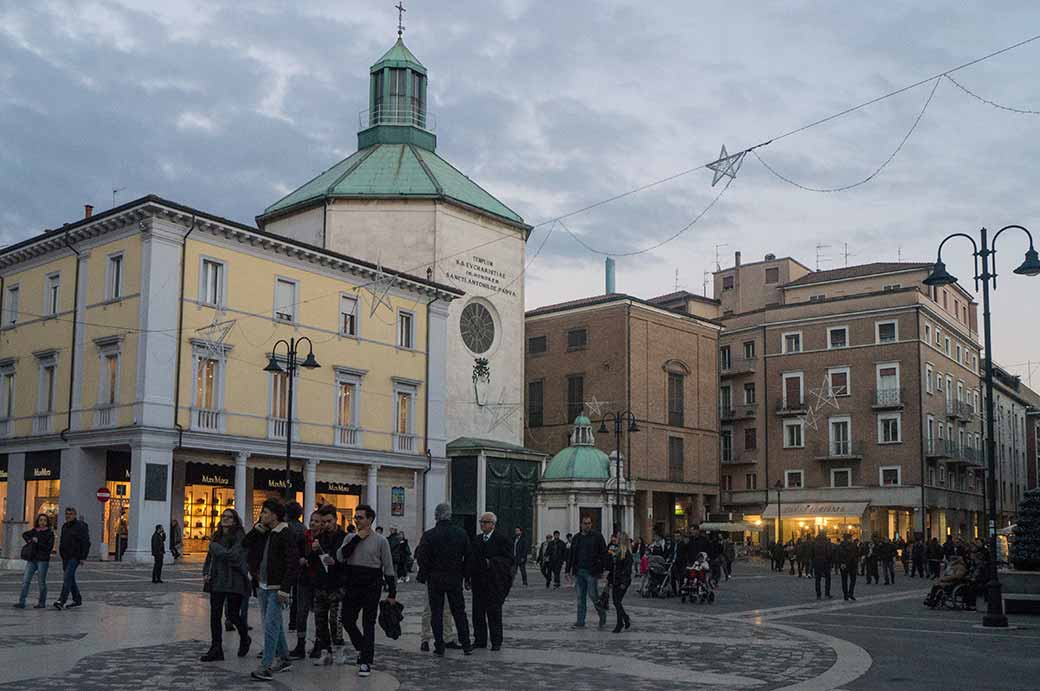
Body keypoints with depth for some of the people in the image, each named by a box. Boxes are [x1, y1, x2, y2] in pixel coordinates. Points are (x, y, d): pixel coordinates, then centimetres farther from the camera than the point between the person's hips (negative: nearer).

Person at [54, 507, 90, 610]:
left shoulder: (81, 526, -9)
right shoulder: (65, 527, 16)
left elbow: (86, 543, -13)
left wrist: (83, 557, -17)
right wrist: (61, 554, 16)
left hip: (75, 557, -9)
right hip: (65, 557, 9)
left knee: (67, 578, -17)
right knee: (70, 579, 12)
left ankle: (61, 601, -22)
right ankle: (77, 600, 22)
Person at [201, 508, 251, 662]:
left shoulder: (239, 536, -9)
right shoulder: (216, 536, 12)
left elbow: (233, 555, -21)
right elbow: (209, 557, 20)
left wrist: (215, 547, -12)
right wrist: (206, 573, 6)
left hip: (234, 581, -6)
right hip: (217, 581, 6)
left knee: (233, 614, 1)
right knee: (215, 615, 2)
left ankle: (245, 639, 29)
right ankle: (216, 649, 8)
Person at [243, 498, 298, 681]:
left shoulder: (285, 535, -14)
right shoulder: (263, 533, 10)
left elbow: (293, 563, -19)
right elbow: (245, 544, 15)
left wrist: (285, 589, -22)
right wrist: (256, 530, 0)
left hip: (276, 588, -8)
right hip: (263, 586, 8)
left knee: (270, 625, -11)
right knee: (274, 624, 15)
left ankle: (267, 666, -10)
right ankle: (284, 659, 27)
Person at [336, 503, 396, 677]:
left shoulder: (380, 540, -3)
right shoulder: (350, 538, 8)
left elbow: (388, 568, -2)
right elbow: (340, 557, -9)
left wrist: (392, 593, -4)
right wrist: (357, 539, -13)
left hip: (371, 588, -4)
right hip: (351, 587, 4)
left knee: (368, 625, -1)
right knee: (347, 620, 9)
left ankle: (366, 662, 6)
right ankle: (362, 648, 32)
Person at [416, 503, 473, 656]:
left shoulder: (429, 535, -9)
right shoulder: (461, 533, 0)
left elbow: (422, 558, -9)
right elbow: (468, 556, 4)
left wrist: (423, 576, 4)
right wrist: (464, 574, 13)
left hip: (435, 580, -2)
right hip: (455, 580, 2)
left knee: (436, 613, 6)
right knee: (459, 612, 11)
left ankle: (439, 646, 4)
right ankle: (466, 645, 12)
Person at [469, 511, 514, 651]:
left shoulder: (502, 539, -4)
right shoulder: (476, 540, 15)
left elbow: (509, 560, -8)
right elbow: (471, 559, 19)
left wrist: (492, 562, -20)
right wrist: (469, 577, 9)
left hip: (495, 583, -5)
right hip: (478, 582, 6)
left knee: (494, 612, -3)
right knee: (478, 612, 6)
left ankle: (496, 642, 4)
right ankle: (480, 640, 14)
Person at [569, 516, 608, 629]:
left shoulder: (597, 536, -1)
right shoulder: (576, 538, 14)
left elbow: (603, 553, -4)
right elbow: (571, 555, 18)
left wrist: (603, 569, -11)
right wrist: (569, 570, 13)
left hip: (591, 572, -5)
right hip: (579, 572, 5)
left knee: (593, 595, -3)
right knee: (580, 597, 6)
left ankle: (602, 615, 21)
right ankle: (580, 622, 11)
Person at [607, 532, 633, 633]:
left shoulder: (627, 553, -12)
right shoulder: (617, 552, 15)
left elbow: (627, 569, -16)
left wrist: (624, 583, -21)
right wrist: (610, 580, 16)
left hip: (622, 582, -8)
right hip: (616, 581, 8)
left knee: (617, 602, -7)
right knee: (616, 602, 10)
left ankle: (619, 624, 1)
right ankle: (626, 619, 26)